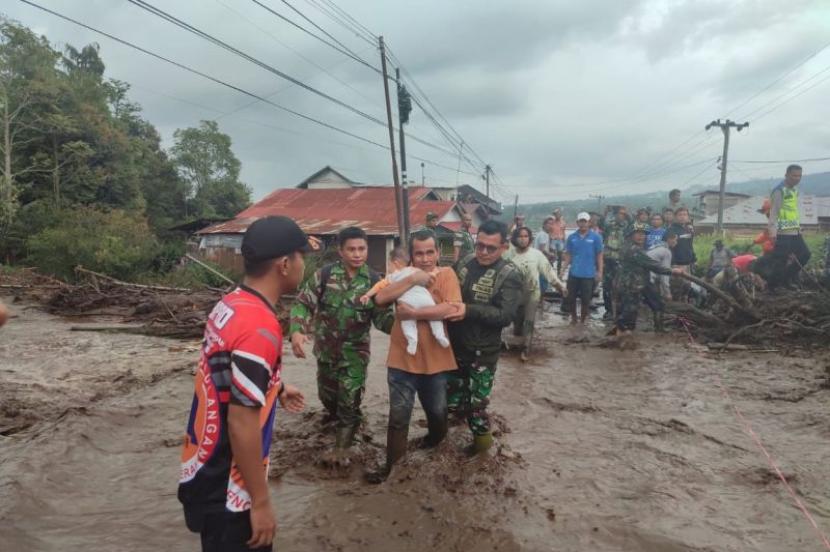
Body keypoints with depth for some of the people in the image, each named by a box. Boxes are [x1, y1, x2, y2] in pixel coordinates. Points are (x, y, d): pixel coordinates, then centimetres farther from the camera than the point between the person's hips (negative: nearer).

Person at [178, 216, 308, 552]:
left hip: (204, 472, 9)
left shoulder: (229, 305, 0)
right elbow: (242, 424, -27)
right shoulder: (260, 327, -28)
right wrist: (261, 502, -18)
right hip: (226, 490, -9)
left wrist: (276, 389, 27)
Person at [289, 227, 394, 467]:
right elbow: (303, 303, -9)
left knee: (349, 400, -1)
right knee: (326, 393, 20)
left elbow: (382, 317, -7)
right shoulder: (324, 274, -10)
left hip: (355, 351, -1)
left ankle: (340, 449, 17)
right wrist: (297, 331, -26)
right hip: (326, 349, 1)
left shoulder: (374, 280, -8)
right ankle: (333, 413, 54)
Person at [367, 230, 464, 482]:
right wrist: (412, 279, -23)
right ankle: (392, 463, 26)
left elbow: (453, 308, -24)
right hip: (402, 359, 1)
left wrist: (413, 313, -24)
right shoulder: (403, 274, 2)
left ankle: (435, 440, 50)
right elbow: (380, 298, -14)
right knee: (398, 416, 9)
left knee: (437, 411, 20)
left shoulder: (446, 274, -8)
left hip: (435, 360, -1)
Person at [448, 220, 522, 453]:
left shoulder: (509, 275, -13)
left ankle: (482, 437, 31)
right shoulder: (463, 264, 3)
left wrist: (467, 310, -30)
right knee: (452, 400, 20)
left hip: (483, 352, -5)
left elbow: (505, 315, -23)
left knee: (476, 403, 6)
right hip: (454, 345, 6)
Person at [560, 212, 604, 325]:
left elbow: (599, 255, -1)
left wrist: (600, 272, -6)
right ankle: (573, 319, 28)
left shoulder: (596, 237, -3)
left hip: (589, 274, -2)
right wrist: (563, 269, -3)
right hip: (573, 273, 2)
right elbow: (568, 255, 7)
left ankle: (583, 321, 23)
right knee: (570, 298, 8)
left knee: (585, 300, 6)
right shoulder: (571, 237, 3)